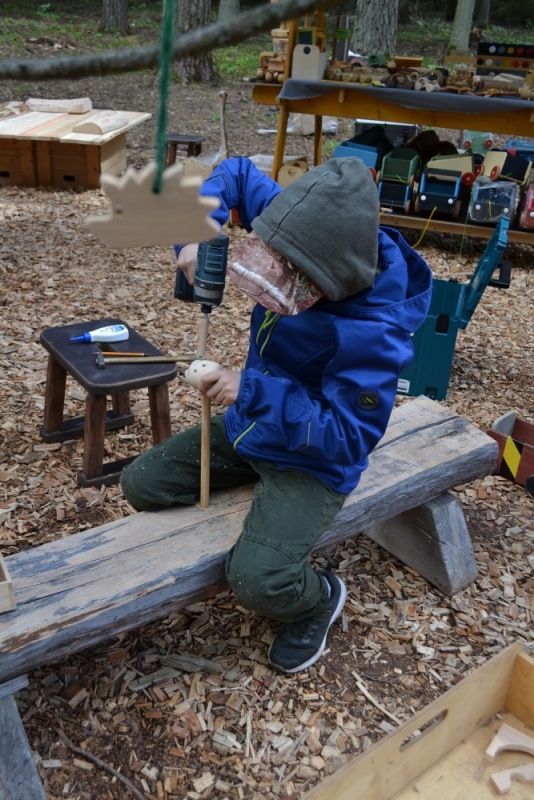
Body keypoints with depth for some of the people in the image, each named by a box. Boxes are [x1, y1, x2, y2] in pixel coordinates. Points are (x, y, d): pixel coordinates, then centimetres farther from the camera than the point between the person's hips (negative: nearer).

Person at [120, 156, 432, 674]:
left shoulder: (375, 335, -34)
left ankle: (318, 599, 12)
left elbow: (348, 438, -28)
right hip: (250, 425, 7)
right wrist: (198, 236, -20)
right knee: (140, 486, 6)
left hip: (313, 460, -7)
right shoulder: (304, 239, -17)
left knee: (257, 581, -25)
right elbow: (237, 173, -1)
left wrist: (253, 391, -34)